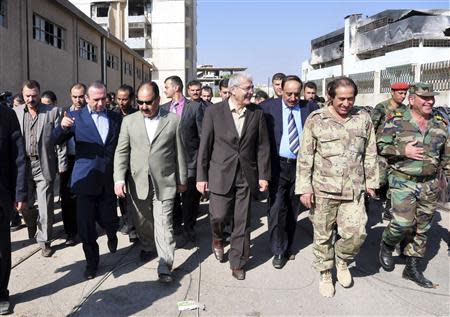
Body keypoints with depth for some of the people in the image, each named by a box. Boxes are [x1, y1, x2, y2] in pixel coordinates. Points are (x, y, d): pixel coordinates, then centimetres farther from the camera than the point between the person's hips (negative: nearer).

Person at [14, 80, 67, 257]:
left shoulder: (52, 112, -1)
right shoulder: (15, 113, 5)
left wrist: (61, 165, -5)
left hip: (44, 165, -2)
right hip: (22, 165, 3)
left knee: (45, 206, 0)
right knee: (24, 204, 13)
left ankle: (44, 240, 15)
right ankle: (32, 229, 40)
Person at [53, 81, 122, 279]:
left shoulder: (116, 118, 6)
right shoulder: (76, 116, 0)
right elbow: (57, 141, -3)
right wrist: (62, 126, -25)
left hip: (109, 180, 1)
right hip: (85, 179, -1)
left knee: (108, 220, 7)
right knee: (85, 225, 3)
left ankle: (111, 235, 43)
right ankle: (92, 261, 24)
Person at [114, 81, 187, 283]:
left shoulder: (173, 120, -1)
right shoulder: (129, 121, 4)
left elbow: (179, 153, 4)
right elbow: (121, 152, 3)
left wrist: (182, 180, 8)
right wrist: (119, 178, -8)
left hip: (164, 183, -3)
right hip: (137, 183, 3)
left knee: (163, 225, -4)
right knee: (141, 221, 17)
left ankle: (165, 267, 4)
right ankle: (147, 246, 45)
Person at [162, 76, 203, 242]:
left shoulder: (195, 107, -3)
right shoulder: (164, 108, 8)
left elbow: (203, 135, -4)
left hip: (190, 159, -3)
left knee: (190, 196, 4)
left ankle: (188, 226, 21)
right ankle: (176, 224, 30)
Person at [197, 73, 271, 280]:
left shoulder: (257, 113, 2)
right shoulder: (214, 111, -4)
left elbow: (263, 146, 5)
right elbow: (205, 146, -2)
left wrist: (264, 175, 0)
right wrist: (202, 176, -4)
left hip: (247, 175, 2)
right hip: (221, 173, -2)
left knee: (242, 222, 6)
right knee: (219, 215, -1)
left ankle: (238, 263, 23)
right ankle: (218, 239, 35)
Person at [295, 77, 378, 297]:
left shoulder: (363, 118, 4)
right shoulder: (315, 120, -4)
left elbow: (370, 154, 12)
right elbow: (305, 156, -3)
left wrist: (371, 182, 12)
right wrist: (304, 188, -7)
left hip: (354, 190, 2)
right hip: (323, 189, -1)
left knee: (356, 233, -5)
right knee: (323, 235, 9)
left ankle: (342, 260, 27)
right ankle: (325, 274, 32)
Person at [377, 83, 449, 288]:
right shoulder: (396, 121, -7)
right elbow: (380, 146, -6)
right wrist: (403, 151, -18)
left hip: (430, 185, 5)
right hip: (403, 182, -5)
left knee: (422, 228, 10)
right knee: (403, 223, -12)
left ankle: (412, 267, 25)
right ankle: (386, 246, 21)